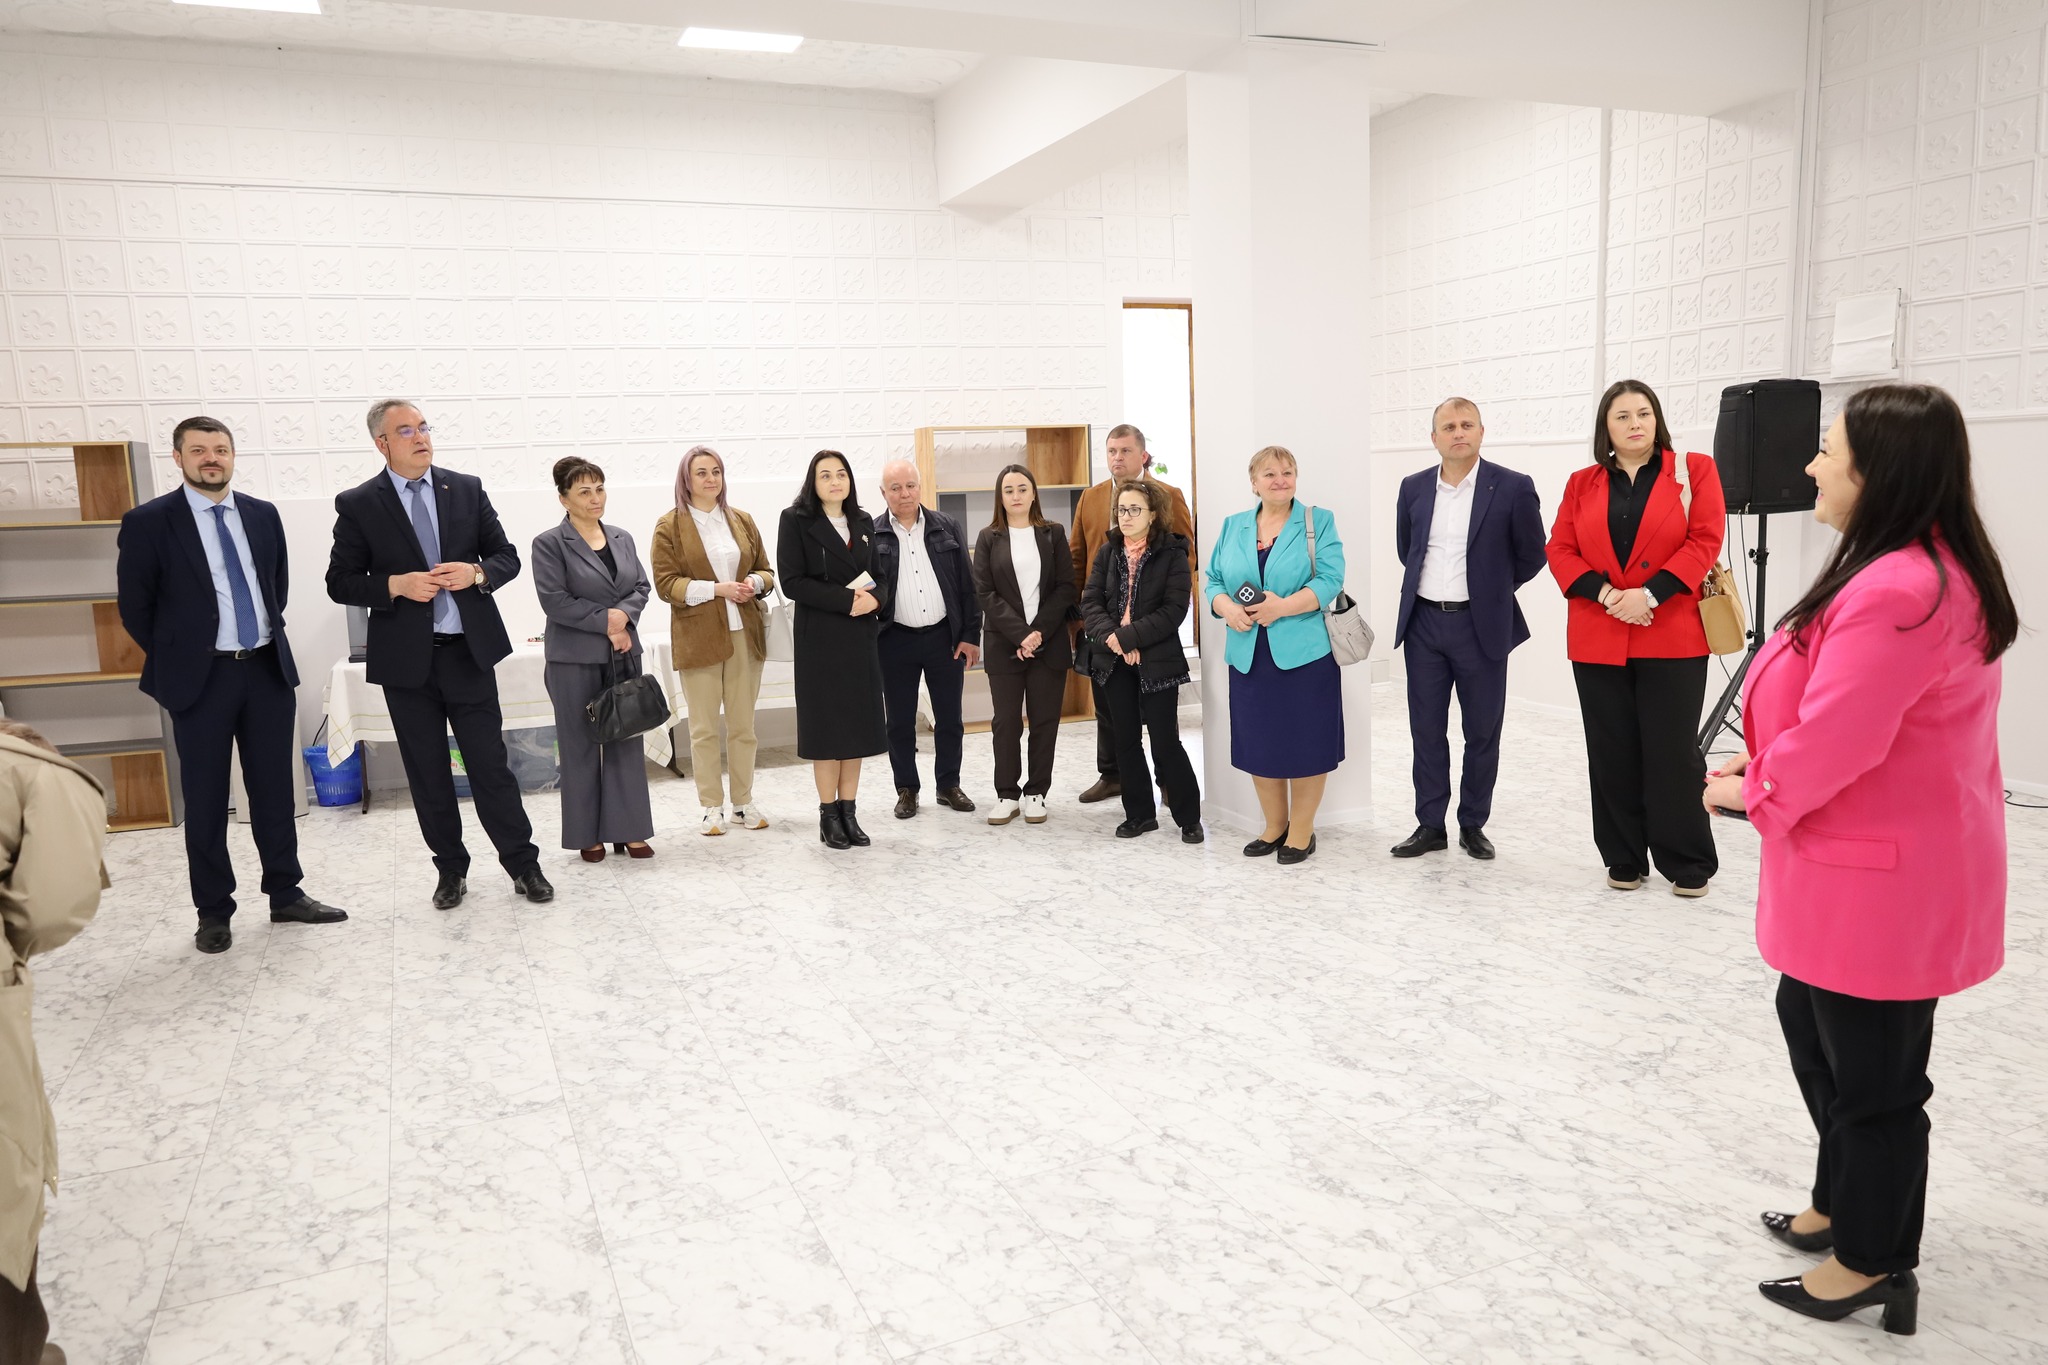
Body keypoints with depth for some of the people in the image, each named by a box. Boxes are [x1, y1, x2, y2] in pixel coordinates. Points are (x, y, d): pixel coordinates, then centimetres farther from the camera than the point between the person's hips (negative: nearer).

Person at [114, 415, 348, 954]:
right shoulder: (148, 522, -6)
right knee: (205, 799, 5)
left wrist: (268, 640, 14)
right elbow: (134, 605, -1)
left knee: (275, 789, 10)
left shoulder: (263, 515, 6)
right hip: (201, 678, -3)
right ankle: (213, 912, 15)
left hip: (268, 670, 4)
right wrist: (177, 660, 4)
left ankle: (286, 895, 21)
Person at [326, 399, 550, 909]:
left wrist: (477, 572, -14)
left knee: (491, 765, 4)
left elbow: (507, 557, 7)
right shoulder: (358, 505, -1)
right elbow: (340, 583, 0)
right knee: (427, 773, 10)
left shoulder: (467, 489, 5)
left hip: (469, 652, 0)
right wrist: (396, 585, -17)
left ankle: (523, 863, 15)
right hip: (407, 661, 0)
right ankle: (451, 870, 24)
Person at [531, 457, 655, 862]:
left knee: (627, 741, 6)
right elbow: (554, 600, -13)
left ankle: (627, 829, 14)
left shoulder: (622, 538, 11)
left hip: (623, 654, 5)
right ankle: (588, 835, 14)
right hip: (575, 659, -4)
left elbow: (641, 586, 8)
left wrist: (624, 616, -11)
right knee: (581, 746, 4)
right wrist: (605, 621, -14)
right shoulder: (549, 543, -5)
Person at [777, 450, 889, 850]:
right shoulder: (796, 520, -2)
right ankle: (828, 816, 8)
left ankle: (848, 812, 13)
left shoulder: (863, 522, 13)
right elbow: (792, 581, -11)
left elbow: (878, 576, 14)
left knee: (857, 723, 5)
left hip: (861, 636, 5)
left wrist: (874, 598, -10)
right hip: (819, 637, -5)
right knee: (826, 725, -1)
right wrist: (846, 600, -19)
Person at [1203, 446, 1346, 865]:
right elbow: (1212, 580, 8)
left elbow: (1330, 580, -10)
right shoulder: (1233, 526, 11)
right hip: (1249, 655, 4)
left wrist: (1282, 607, -22)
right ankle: (1274, 825, 24)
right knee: (1258, 743, 9)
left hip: (1304, 653, -3)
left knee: (1304, 744, 2)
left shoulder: (1319, 522, 1)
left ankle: (1301, 830, 15)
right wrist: (1227, 608, -13)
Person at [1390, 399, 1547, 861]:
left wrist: (1491, 589, 10)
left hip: (1480, 626, -3)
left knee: (1482, 731, 7)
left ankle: (1473, 825, 20)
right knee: (1426, 729, 7)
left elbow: (1531, 555, 3)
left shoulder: (1513, 487, -7)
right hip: (1423, 622, 3)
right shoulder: (1414, 488, 5)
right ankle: (1430, 825, 17)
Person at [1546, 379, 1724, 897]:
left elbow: (1704, 541, -5)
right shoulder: (1582, 483, 11)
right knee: (1612, 754, 7)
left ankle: (1688, 863, 12)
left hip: (1672, 638, -3)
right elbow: (1560, 550, 5)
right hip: (1598, 641, 3)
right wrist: (1604, 593, -11)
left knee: (1672, 753, -2)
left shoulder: (1694, 470, 5)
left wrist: (1650, 594, -15)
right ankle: (1623, 860, 19)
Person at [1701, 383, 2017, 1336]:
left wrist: (1752, 793, -8)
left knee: (1871, 1074, 7)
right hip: (1876, 866, 11)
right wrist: (1766, 772, 5)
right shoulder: (1934, 569, 8)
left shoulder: (1896, 593, -28)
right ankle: (1844, 1206, 43)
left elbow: (1832, 740, -27)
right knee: (1815, 1025, 25)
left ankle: (1869, 1263, 27)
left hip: (1880, 877, -11)